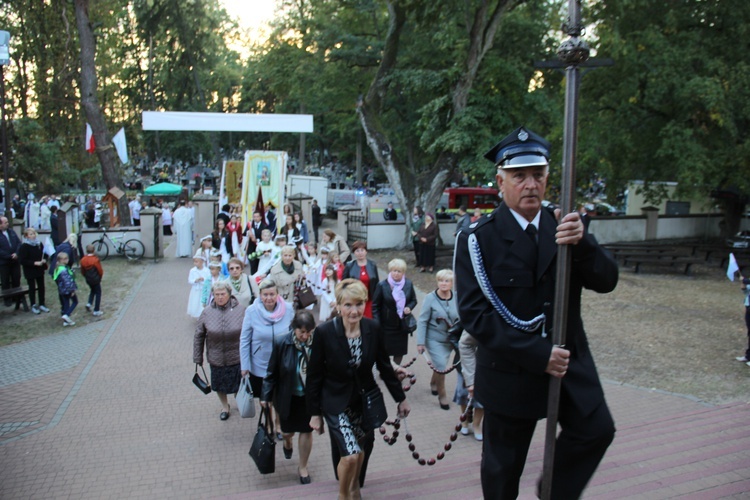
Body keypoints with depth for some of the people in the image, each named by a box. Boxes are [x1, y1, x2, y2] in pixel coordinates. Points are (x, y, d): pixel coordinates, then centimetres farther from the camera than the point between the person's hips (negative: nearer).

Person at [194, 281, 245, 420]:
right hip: (216, 358, 2)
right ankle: (224, 406, 45)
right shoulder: (207, 312, -8)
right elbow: (198, 337, -1)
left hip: (237, 357, -2)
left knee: (238, 383, 14)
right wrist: (198, 358, 1)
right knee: (219, 384, 17)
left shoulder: (240, 310, -13)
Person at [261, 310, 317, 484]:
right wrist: (265, 396, -5)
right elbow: (272, 372, -8)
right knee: (288, 430, 19)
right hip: (288, 396, 0)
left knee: (307, 431, 12)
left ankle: (303, 468, 34)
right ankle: (288, 443, 58)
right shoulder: (281, 343, -19)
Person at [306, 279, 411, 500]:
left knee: (359, 451, 13)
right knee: (350, 455, -13)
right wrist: (315, 413, -5)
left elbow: (384, 366, 3)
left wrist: (401, 398, 9)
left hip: (365, 400, 3)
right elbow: (314, 376, -10)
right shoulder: (324, 332, -20)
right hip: (336, 402, -3)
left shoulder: (373, 329, -11)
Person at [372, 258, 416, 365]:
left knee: (400, 350, 13)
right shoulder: (382, 285, -10)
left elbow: (413, 300, 13)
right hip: (387, 325, -3)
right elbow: (375, 306, -5)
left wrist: (409, 307, -11)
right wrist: (377, 324, -11)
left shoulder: (408, 284, -1)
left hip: (402, 324, 3)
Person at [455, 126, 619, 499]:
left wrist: (581, 244, -29)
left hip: (569, 358, 3)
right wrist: (536, 354, -23)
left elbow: (606, 281, -8)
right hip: (510, 370, -3)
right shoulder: (479, 240, -13)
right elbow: (474, 314, -19)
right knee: (503, 465, 11)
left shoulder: (564, 227, 0)